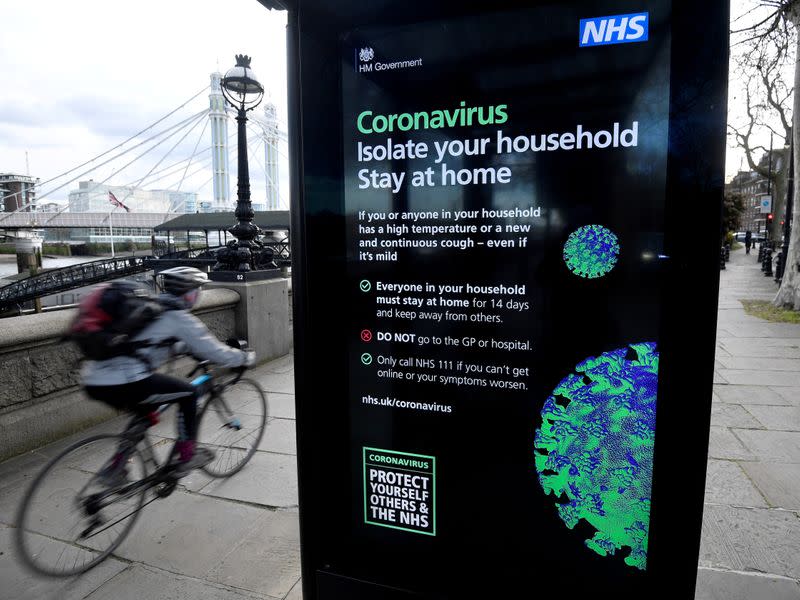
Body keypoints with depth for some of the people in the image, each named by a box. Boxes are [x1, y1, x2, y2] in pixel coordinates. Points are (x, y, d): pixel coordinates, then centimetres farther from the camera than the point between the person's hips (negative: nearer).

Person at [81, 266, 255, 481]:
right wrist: (245, 358, 18)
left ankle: (115, 467, 31)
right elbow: (216, 353, 1)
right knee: (188, 393, 10)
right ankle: (186, 455, 17)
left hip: (93, 382, 9)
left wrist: (196, 351, 46)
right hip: (125, 384, -9)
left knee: (145, 410, 32)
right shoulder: (179, 318, -2)